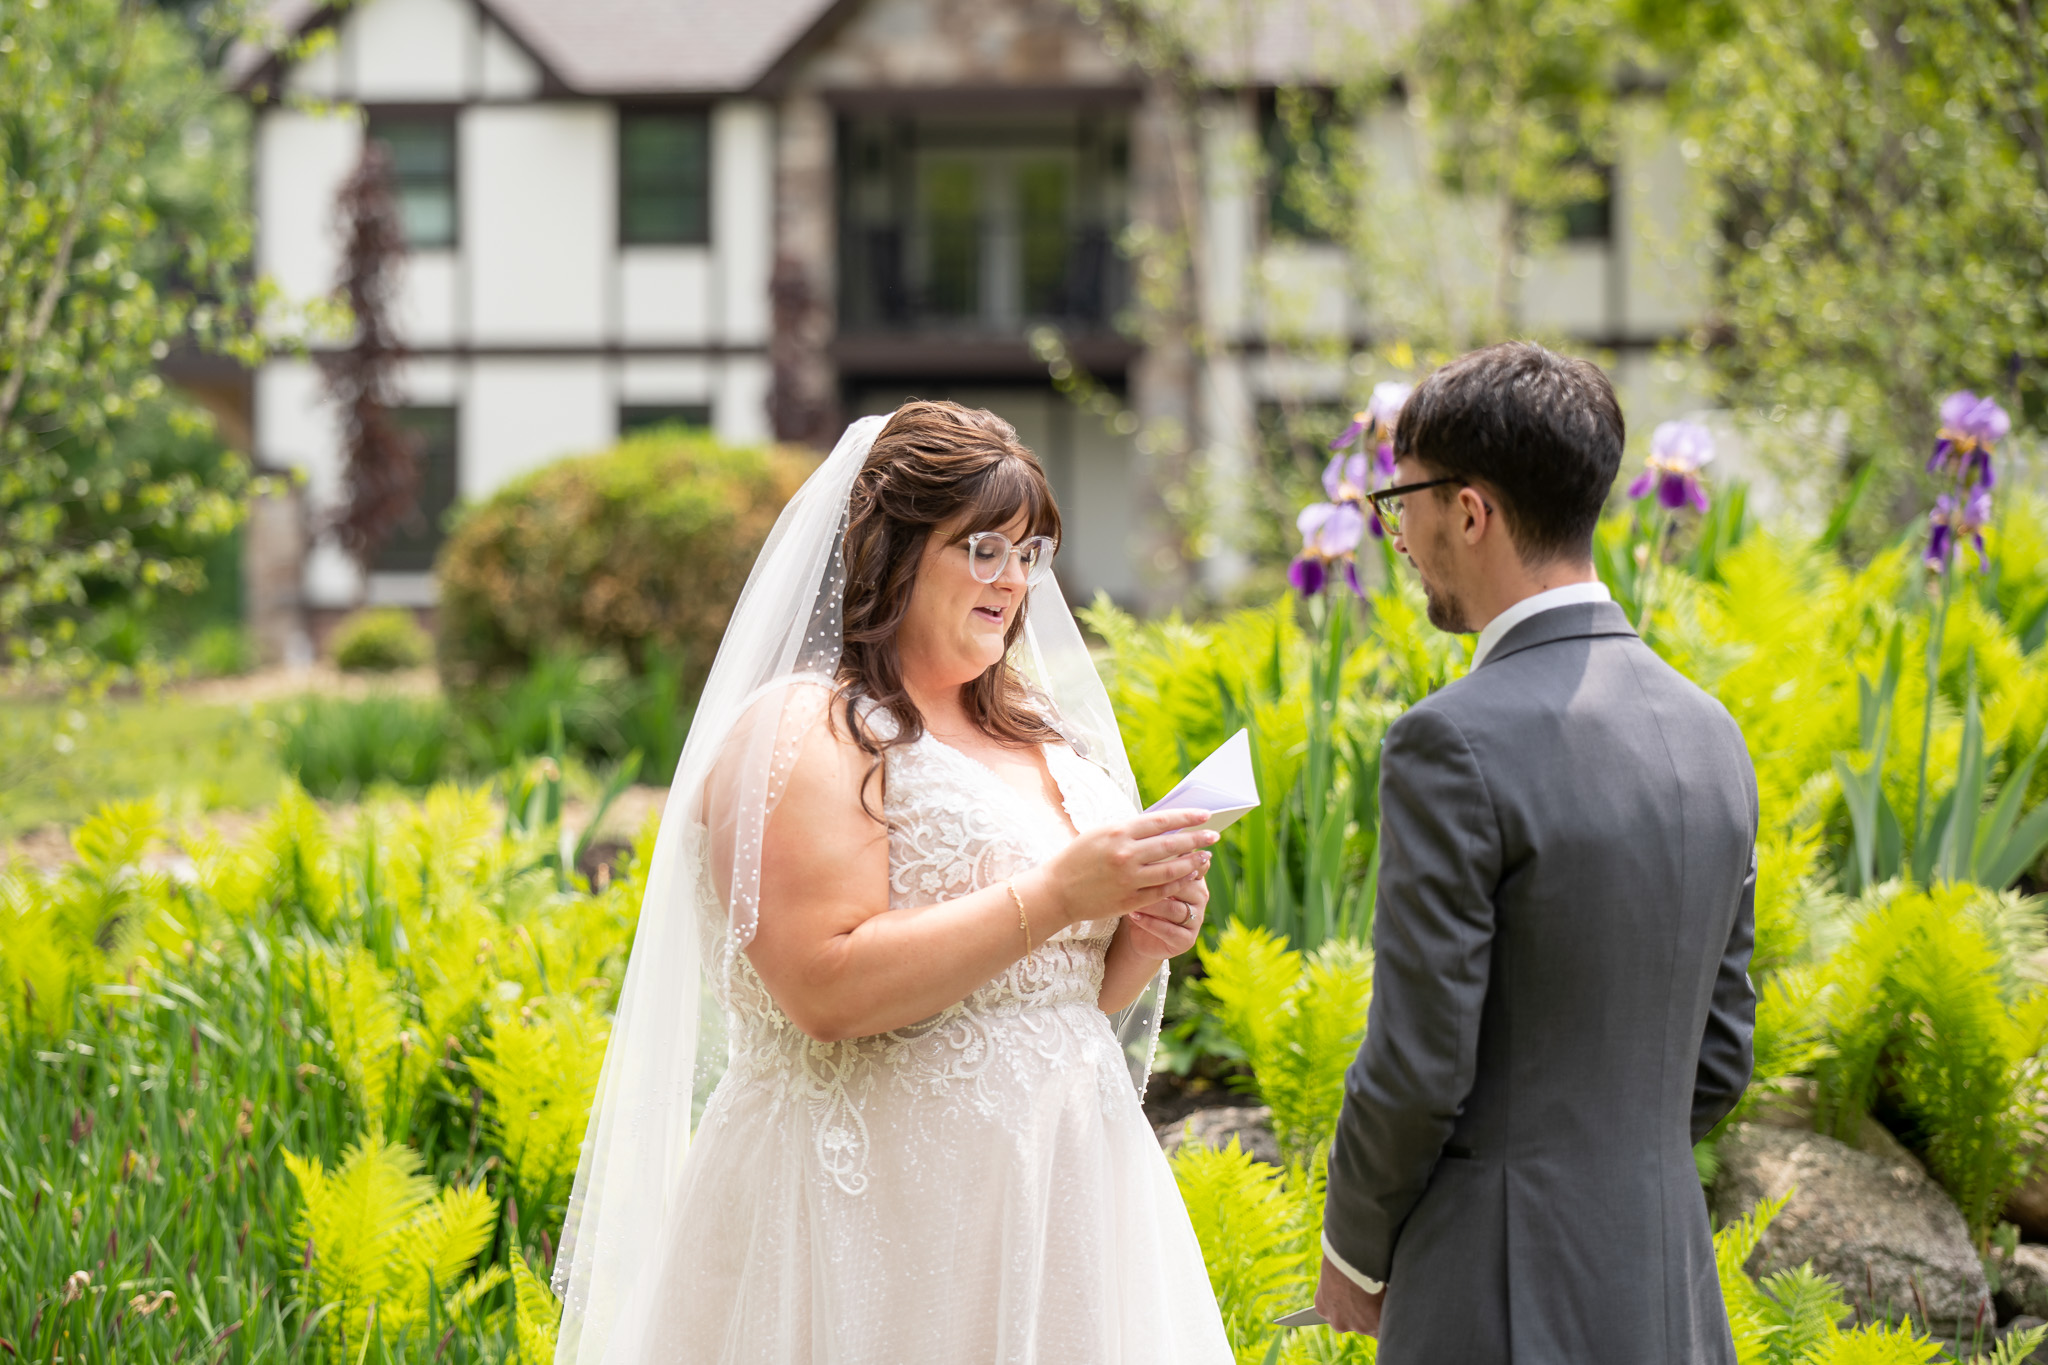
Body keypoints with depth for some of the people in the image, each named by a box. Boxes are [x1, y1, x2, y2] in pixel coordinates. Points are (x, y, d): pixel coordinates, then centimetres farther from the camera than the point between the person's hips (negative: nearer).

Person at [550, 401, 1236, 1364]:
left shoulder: (1042, 735, 15)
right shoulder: (803, 735, -8)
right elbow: (826, 988, -20)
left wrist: (1140, 940, -2)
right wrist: (1056, 894, -20)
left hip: (1051, 1195, 7)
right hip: (881, 1218, -7)